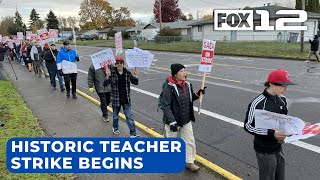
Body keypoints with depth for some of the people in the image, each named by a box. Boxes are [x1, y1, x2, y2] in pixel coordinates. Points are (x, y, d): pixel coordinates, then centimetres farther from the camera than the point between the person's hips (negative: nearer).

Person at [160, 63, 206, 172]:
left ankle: (189, 162, 32)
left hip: (186, 120, 6)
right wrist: (172, 121, -28)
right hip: (173, 120, -6)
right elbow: (166, 106, -23)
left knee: (190, 141, 13)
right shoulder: (169, 86, -21)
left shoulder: (187, 84, 0)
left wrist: (197, 94, -3)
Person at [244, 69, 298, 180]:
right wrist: (271, 133, -26)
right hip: (265, 151, -7)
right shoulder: (258, 103, -24)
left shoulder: (282, 100, 0)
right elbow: (248, 126, -19)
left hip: (278, 148, 7)